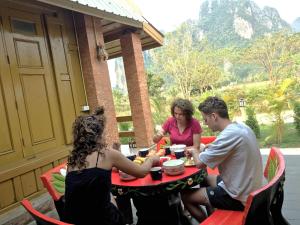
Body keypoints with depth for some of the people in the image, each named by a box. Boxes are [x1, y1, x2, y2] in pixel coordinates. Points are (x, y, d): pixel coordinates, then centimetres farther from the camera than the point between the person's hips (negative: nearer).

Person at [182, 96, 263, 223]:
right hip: (248, 187, 9)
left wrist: (194, 151, -3)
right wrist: (213, 147, 5)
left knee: (186, 197, 1)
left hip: (239, 197, -9)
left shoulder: (229, 134, -28)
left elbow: (199, 163, -22)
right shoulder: (241, 126, -1)